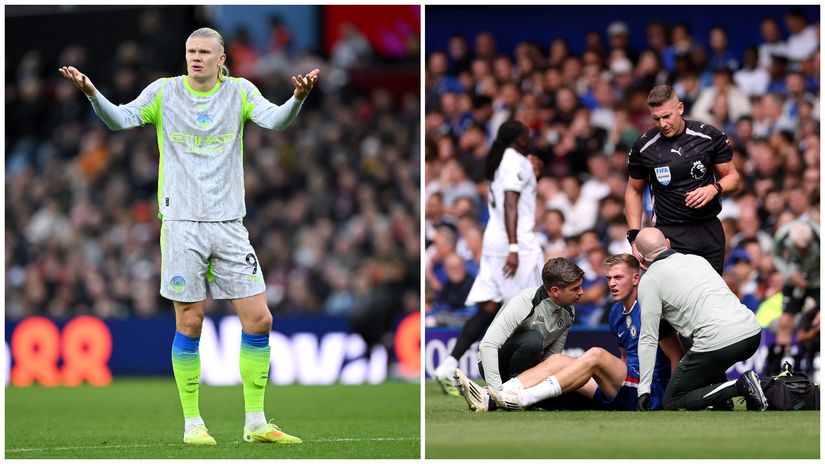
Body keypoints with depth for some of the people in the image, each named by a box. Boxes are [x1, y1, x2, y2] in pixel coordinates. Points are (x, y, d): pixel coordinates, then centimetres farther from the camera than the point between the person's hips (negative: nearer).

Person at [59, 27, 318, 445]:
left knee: (259, 320, -2)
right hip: (182, 223, -2)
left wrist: (298, 97, -33)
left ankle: (255, 423, 8)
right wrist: (92, 94, -26)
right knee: (189, 323, -1)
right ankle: (192, 423, 9)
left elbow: (274, 119, -12)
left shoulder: (239, 92, 4)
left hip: (229, 223, 2)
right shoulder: (165, 92, 2)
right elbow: (120, 119, -7)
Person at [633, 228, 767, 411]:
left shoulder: (649, 281, 5)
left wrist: (643, 390, 5)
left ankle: (741, 387, -11)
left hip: (718, 343, -7)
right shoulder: (697, 259, 24)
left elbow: (648, 339, 3)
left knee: (672, 403, 6)